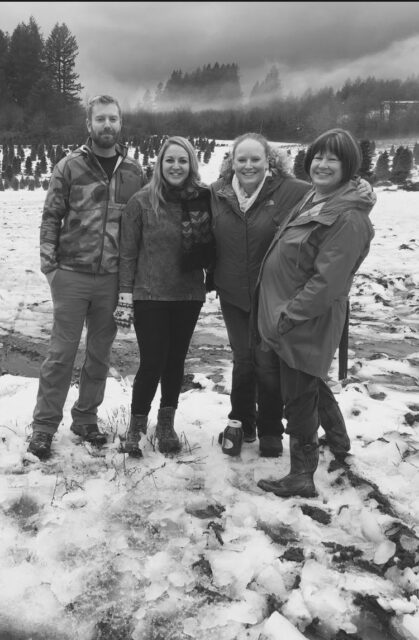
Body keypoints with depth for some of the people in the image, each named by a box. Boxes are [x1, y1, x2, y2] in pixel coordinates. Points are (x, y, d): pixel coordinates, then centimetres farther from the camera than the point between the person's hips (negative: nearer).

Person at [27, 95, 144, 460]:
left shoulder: (133, 172, 5)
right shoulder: (70, 167, -1)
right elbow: (51, 217, 1)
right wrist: (49, 265, -6)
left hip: (114, 279, 3)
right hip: (72, 276, -2)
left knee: (100, 354, 12)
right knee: (61, 354, 2)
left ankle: (86, 418, 28)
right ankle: (44, 426, 14)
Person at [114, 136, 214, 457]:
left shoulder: (202, 199, 0)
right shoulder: (142, 201, -6)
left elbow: (210, 249, 7)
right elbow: (128, 252, -4)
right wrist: (126, 295, -6)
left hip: (188, 295, 3)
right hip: (149, 296, -3)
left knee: (176, 360, 12)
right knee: (152, 362, -2)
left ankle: (167, 424, 29)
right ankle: (136, 426, 18)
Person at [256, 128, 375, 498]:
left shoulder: (349, 218, -19)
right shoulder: (313, 199, 9)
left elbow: (327, 281, -24)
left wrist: (287, 316, -20)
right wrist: (279, 315, 14)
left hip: (306, 325, -9)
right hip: (286, 318, 9)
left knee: (299, 399, 2)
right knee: (300, 394, 21)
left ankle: (302, 477, 18)